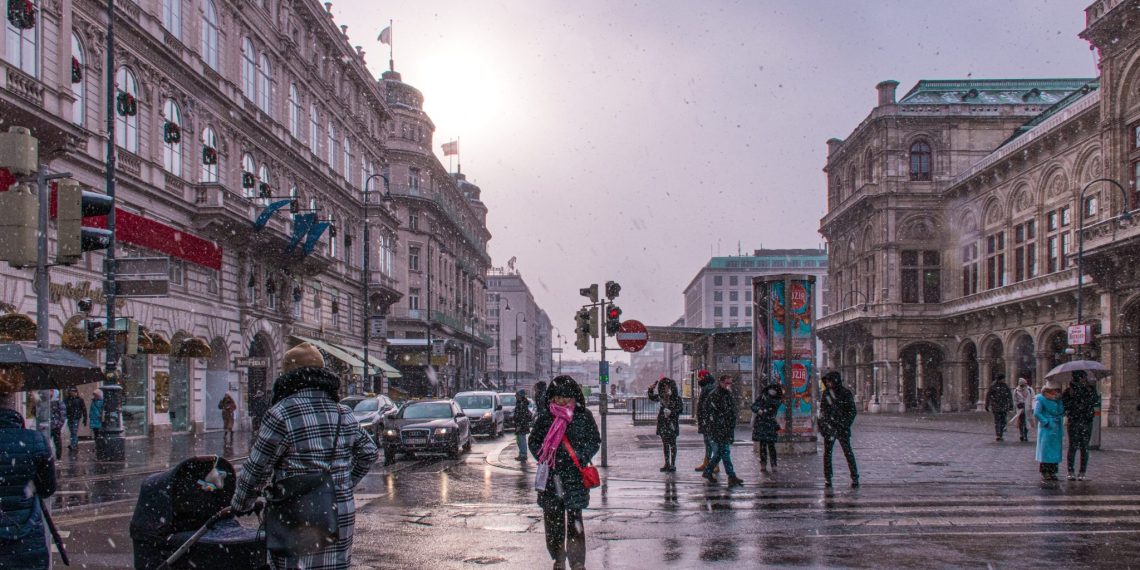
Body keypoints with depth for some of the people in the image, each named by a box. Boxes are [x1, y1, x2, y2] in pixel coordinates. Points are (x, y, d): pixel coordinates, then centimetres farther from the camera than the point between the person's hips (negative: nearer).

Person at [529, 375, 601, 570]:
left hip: (575, 475, -2)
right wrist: (544, 457, -2)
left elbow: (595, 441, 6)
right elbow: (534, 441, 13)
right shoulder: (544, 415, 6)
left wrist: (581, 457, -9)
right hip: (550, 475, 2)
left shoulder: (583, 415, 1)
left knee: (574, 518, -8)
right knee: (552, 517, 5)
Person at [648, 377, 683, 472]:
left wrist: (671, 412, -19)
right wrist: (651, 389, 5)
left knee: (672, 444, 0)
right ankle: (667, 464, 18)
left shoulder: (676, 398, -7)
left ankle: (673, 465, 4)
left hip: (672, 423, -5)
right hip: (663, 423, 5)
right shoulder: (661, 397, 7)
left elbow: (681, 409, -10)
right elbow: (652, 398, 20)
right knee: (665, 444, 10)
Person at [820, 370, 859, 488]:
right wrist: (821, 423, 9)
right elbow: (822, 409, 15)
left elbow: (852, 411, -3)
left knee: (848, 452, -5)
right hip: (828, 427, 4)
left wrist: (845, 425, -11)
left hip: (842, 427, -4)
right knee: (827, 453, 3)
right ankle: (827, 478, 9)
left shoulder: (846, 393, -5)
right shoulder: (826, 393, 7)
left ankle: (855, 477, 2)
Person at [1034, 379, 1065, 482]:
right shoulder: (1041, 399, -8)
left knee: (1056, 451, 7)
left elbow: (1063, 412, 24)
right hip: (1046, 429, -6)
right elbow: (1036, 413, -13)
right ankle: (1044, 473, 1)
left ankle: (1052, 472, 14)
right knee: (1045, 450, -4)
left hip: (1057, 430, 6)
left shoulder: (1059, 400, 11)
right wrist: (1046, 422, -17)